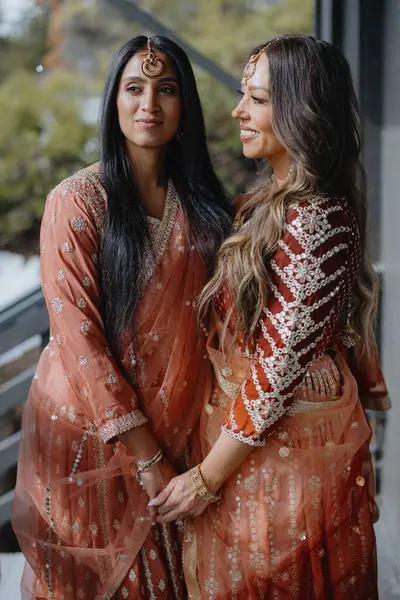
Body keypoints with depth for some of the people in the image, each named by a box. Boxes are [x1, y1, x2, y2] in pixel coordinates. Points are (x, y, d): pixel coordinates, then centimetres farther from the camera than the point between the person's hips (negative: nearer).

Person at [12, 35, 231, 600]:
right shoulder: (77, 201, -14)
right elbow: (78, 338, -17)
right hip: (89, 428, -4)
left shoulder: (199, 203, 3)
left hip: (174, 428, 5)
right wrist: (145, 457, -18)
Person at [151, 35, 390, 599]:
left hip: (287, 443, -9)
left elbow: (279, 368, -24)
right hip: (249, 430, 9)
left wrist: (208, 476, -17)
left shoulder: (314, 222, -25)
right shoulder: (269, 203, 4)